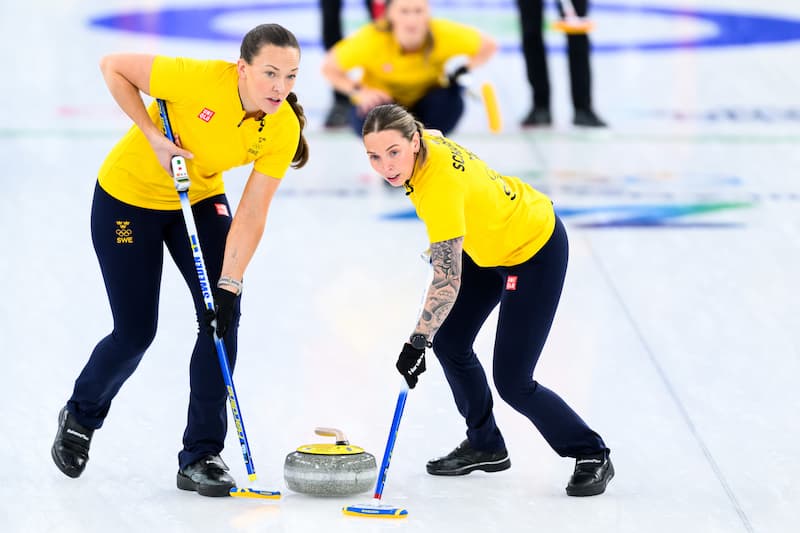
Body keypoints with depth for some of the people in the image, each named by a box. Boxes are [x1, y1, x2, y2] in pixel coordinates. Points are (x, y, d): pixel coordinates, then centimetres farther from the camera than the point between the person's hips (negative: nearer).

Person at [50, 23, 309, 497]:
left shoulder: (283, 129, -21)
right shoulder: (202, 80, -34)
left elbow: (251, 217, -18)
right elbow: (114, 66, -22)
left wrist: (229, 284, -26)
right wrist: (153, 136, -26)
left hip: (201, 200, 4)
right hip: (129, 196, -4)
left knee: (222, 315, -12)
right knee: (135, 333, 0)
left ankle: (201, 457, 0)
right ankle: (80, 417, 32)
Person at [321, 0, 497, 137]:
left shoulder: (444, 34, -26)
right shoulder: (370, 39, -30)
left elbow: (488, 46, -10)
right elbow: (329, 68, -16)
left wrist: (462, 72, -25)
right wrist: (360, 92, -31)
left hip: (425, 104, 1)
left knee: (451, 101, -30)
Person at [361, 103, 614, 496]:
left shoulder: (440, 185, -38)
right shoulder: (425, 142, -15)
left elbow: (448, 281, -40)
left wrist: (417, 343, -43)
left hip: (535, 250, -9)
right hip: (489, 241, 9)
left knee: (512, 382, -8)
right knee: (449, 341, 11)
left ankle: (592, 456, 9)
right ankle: (485, 445, 28)